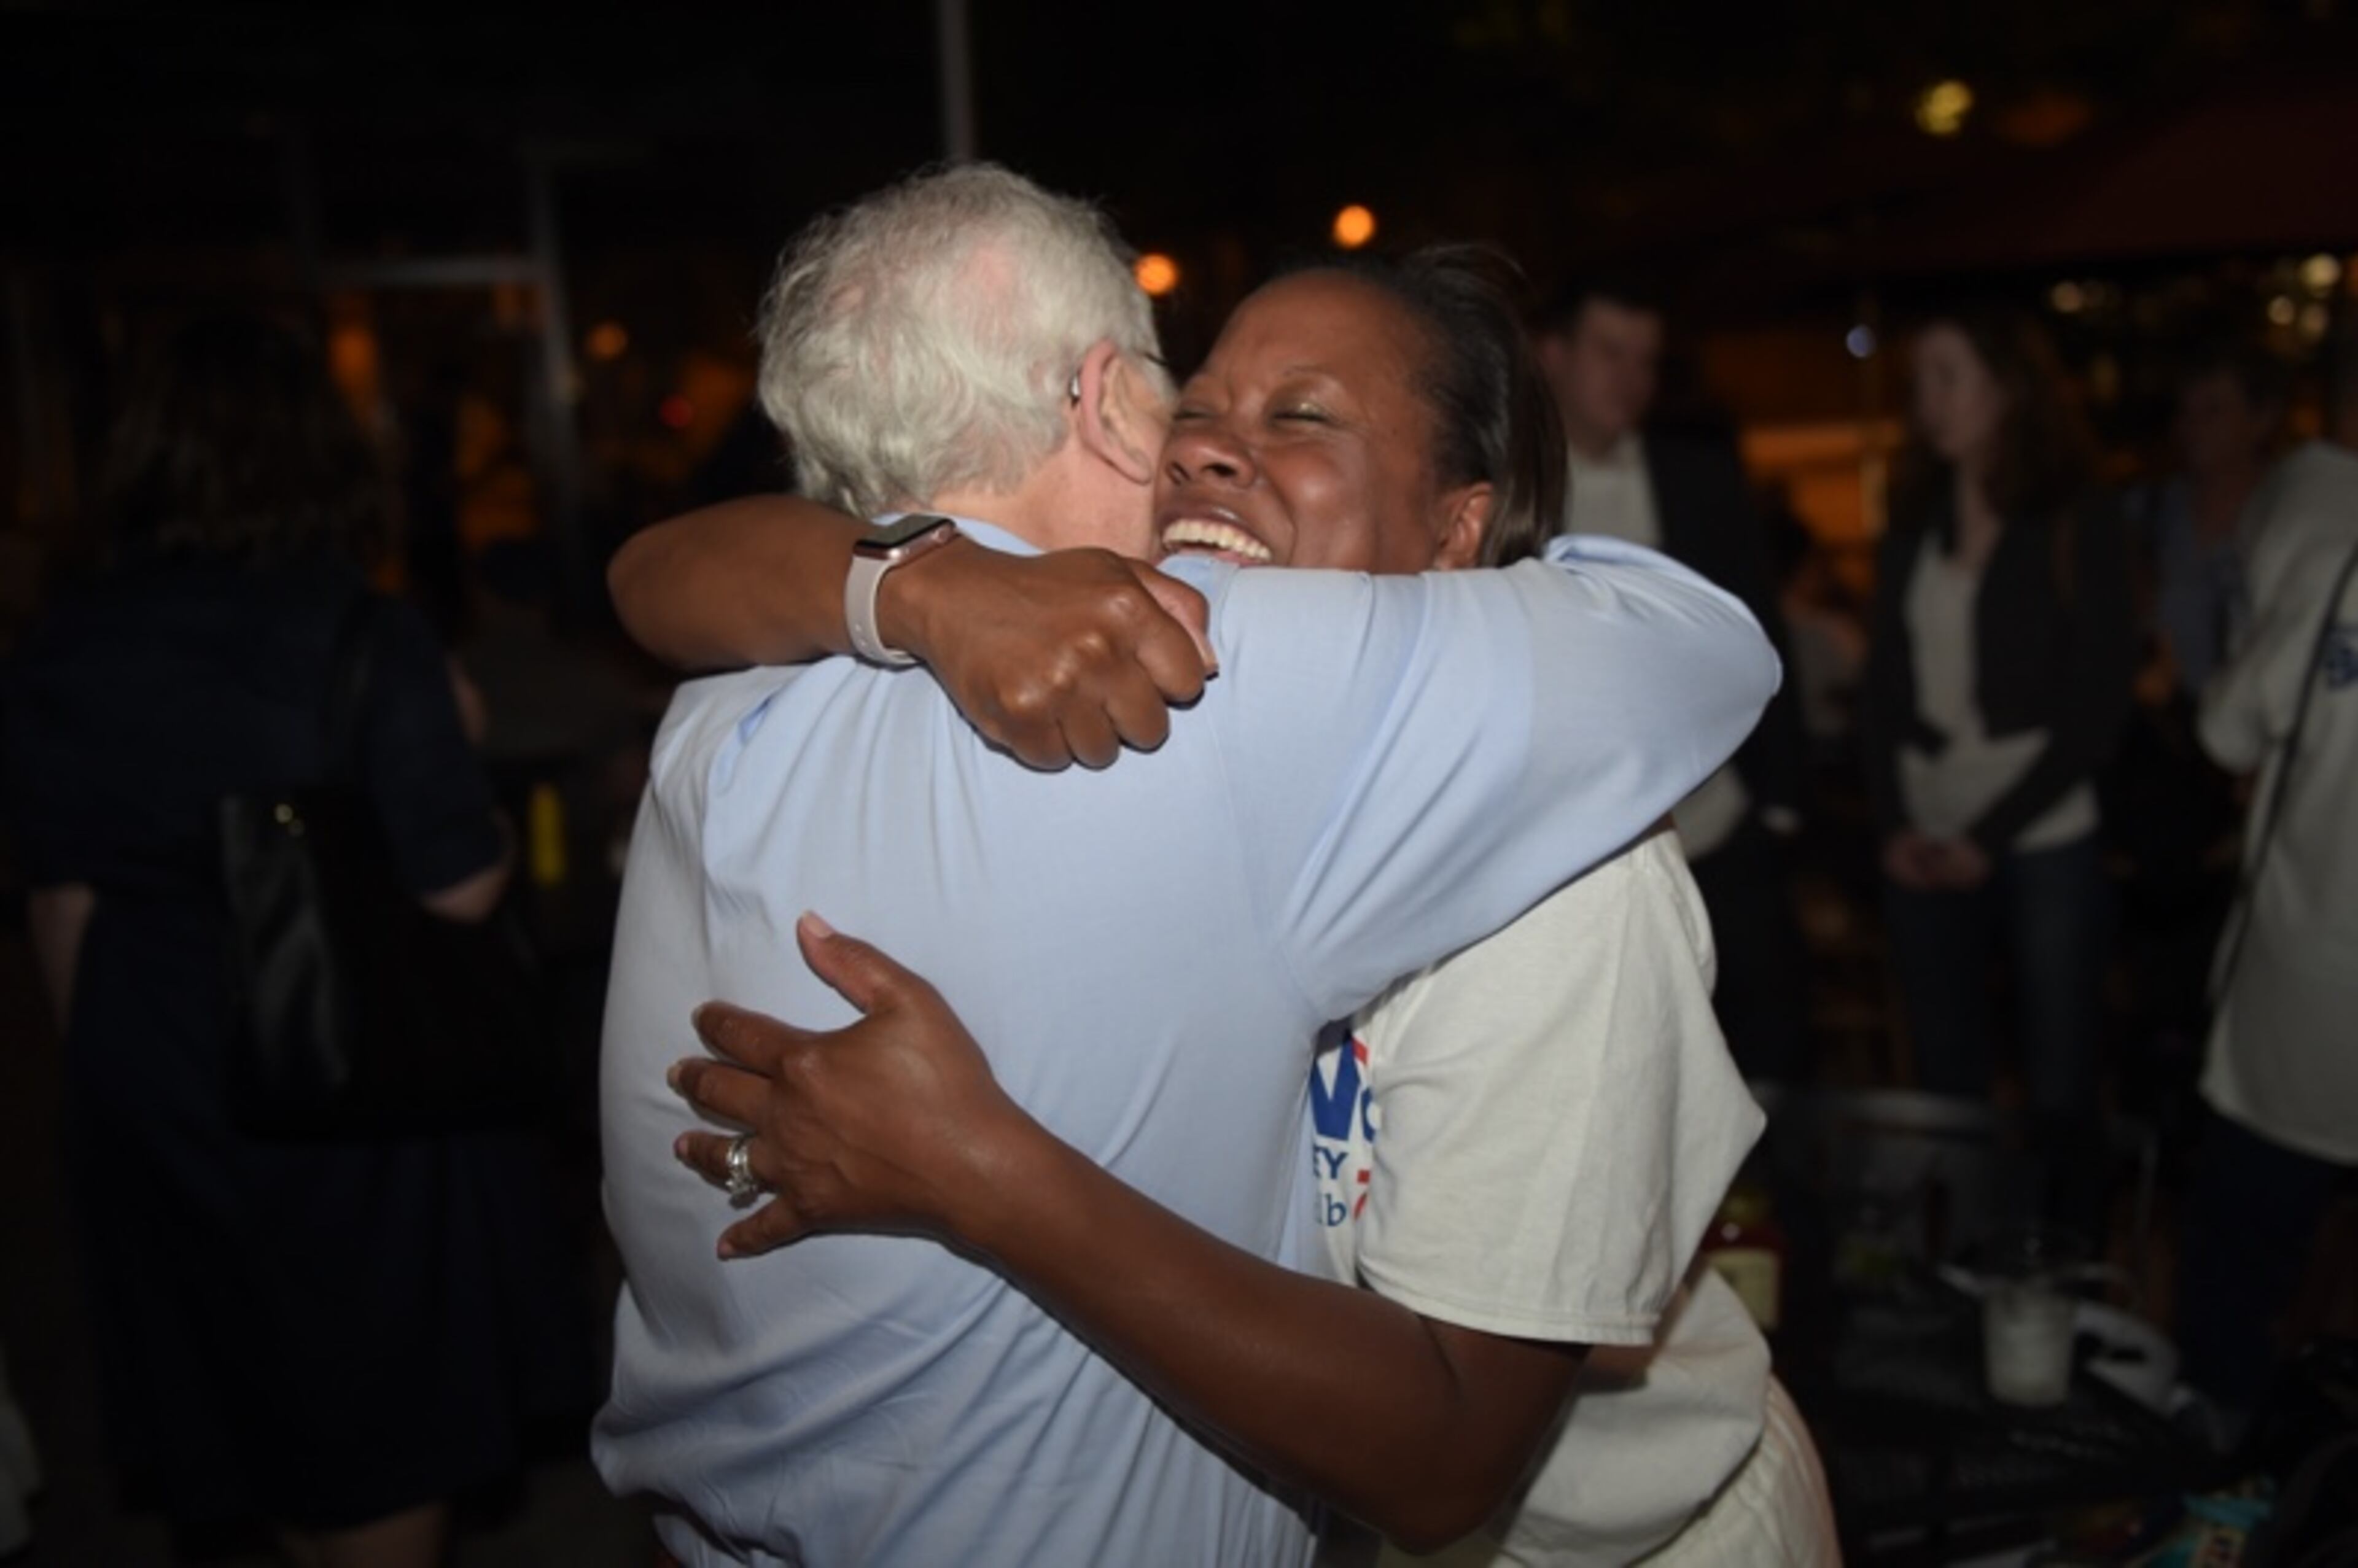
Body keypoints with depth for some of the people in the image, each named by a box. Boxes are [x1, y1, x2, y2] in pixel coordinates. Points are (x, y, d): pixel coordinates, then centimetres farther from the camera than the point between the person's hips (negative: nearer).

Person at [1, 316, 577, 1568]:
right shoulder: (367, 644, -18)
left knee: (242, 1390, 22)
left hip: (156, 1095, 5)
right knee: (387, 1416, 13)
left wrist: (106, 1063, 17)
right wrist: (458, 755, 0)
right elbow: (461, 891, -17)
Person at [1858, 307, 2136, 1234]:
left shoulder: (2078, 531, -1)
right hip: (1924, 849, 4)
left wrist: (1989, 836, -9)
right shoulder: (1910, 535, 10)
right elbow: (1882, 692, 9)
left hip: (2043, 844, -3)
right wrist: (1893, 825, -4)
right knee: (1946, 1083, 8)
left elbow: (2095, 708, -4)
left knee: (2060, 1089, 1)